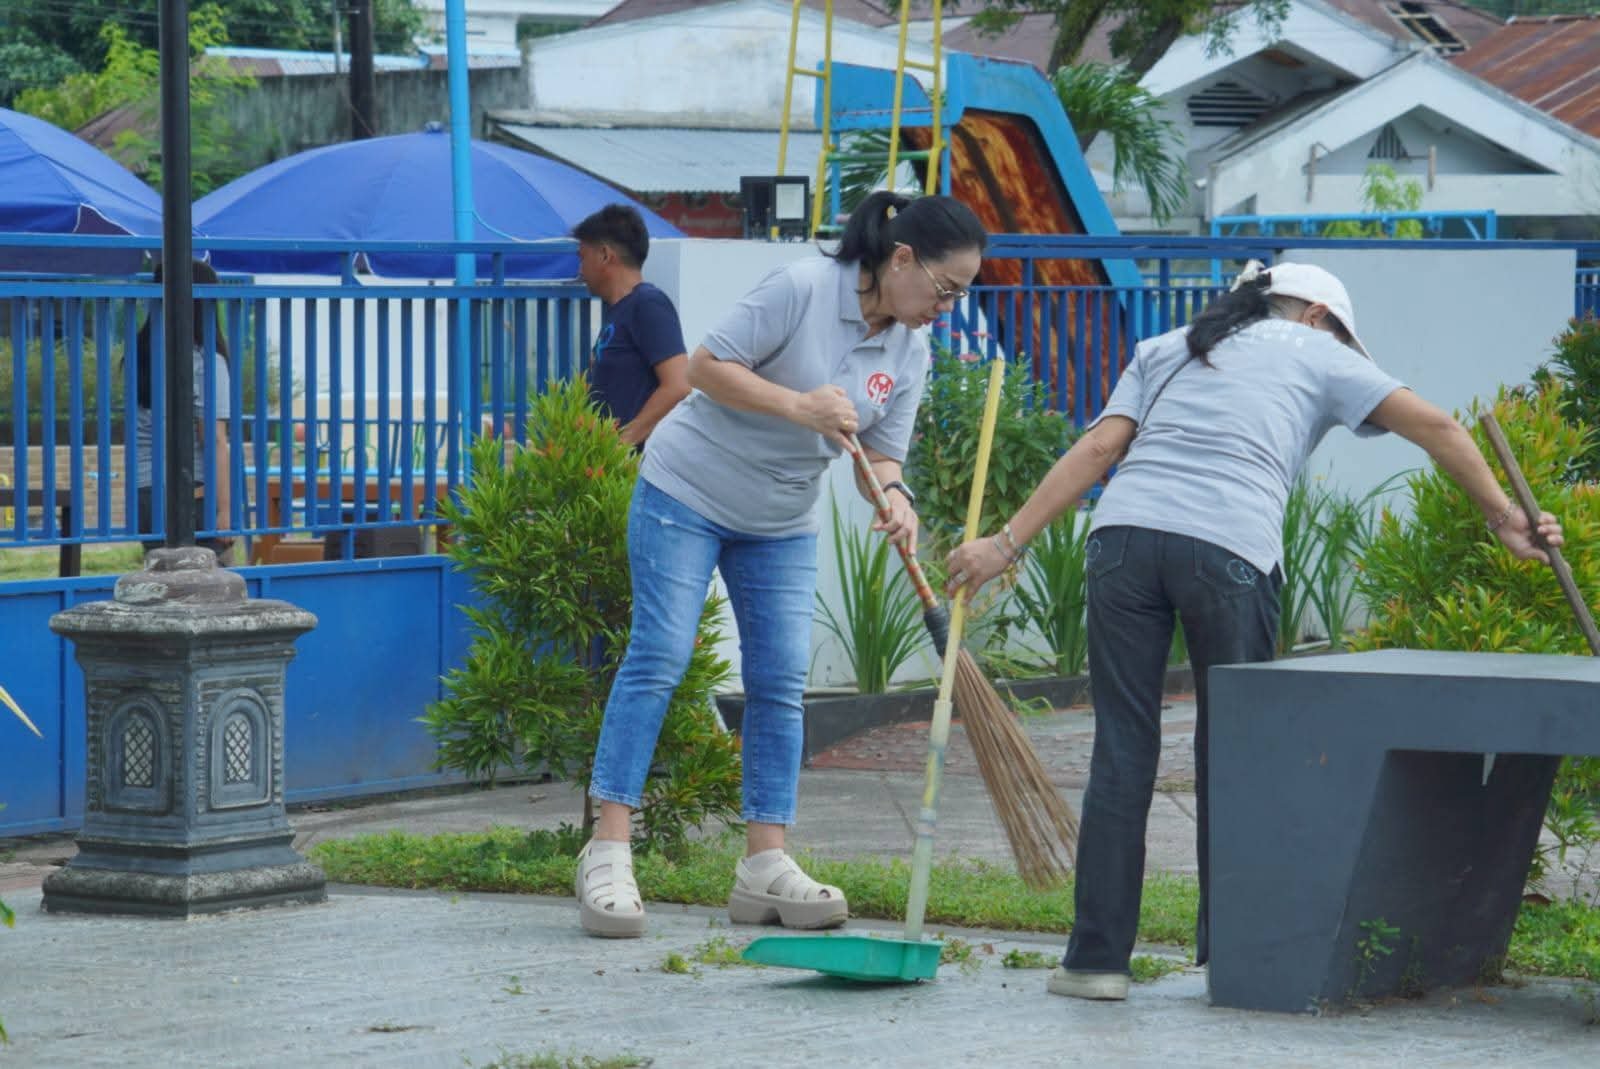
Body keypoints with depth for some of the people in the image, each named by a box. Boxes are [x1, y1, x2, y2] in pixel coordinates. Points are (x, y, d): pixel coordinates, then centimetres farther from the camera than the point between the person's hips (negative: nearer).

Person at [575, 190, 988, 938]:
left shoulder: (909, 351, 1)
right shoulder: (804, 289, -20)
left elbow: (882, 454, 2)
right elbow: (707, 366, -19)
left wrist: (893, 497, -20)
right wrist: (799, 406, -28)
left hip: (783, 524, 7)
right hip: (688, 493, -7)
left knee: (780, 681, 1)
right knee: (658, 658, -11)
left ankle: (764, 867, 3)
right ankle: (607, 854, -11)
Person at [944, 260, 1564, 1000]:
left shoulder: (1165, 351, 30)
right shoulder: (1317, 356, 22)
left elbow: (1099, 449, 16)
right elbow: (1434, 426, 16)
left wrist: (1008, 543, 12)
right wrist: (1505, 521, 23)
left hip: (1125, 532, 3)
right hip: (1230, 549, -3)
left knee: (1123, 747, 3)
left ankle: (1098, 958, 1)